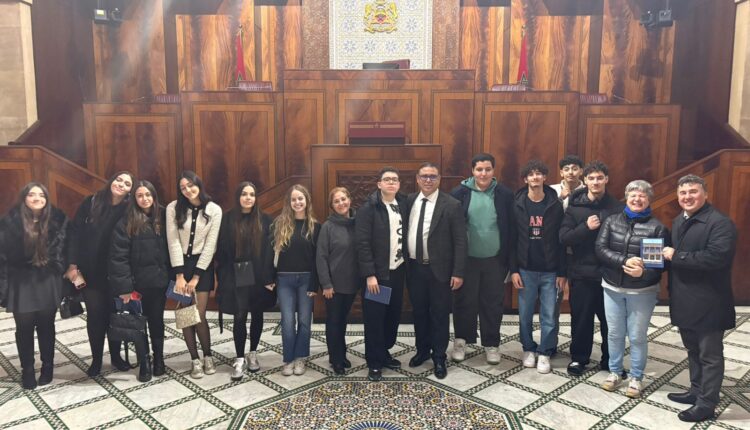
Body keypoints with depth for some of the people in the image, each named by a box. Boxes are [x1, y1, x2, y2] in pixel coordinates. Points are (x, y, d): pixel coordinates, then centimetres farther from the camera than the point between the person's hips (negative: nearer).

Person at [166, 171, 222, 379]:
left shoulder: (214, 210, -6)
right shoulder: (173, 208, -5)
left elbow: (210, 245, -7)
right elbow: (173, 242, -8)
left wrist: (196, 276, -10)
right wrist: (179, 275, -13)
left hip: (203, 264, -1)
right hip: (180, 264, 1)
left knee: (199, 315, -4)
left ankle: (208, 356, 17)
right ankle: (195, 360, 15)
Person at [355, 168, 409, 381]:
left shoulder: (403, 204, 5)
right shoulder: (368, 208, -11)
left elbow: (405, 236, 9)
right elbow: (363, 243, -14)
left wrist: (407, 265, 2)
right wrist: (369, 274, -17)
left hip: (398, 271, 5)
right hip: (378, 274, -5)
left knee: (393, 315, 14)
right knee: (374, 318, 3)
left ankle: (384, 352, 33)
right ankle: (374, 362, 17)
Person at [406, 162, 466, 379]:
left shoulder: (451, 205, -9)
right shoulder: (409, 201, 3)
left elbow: (460, 241, -9)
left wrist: (458, 272, -13)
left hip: (438, 269, -4)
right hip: (414, 267, 4)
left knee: (439, 314, 7)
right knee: (419, 312, 16)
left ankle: (439, 357, 23)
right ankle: (422, 350, 35)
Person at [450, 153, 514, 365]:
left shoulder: (504, 195, -3)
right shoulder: (459, 193, -6)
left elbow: (511, 230, 1)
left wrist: (509, 259, -1)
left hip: (495, 260, 1)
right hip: (467, 259, -1)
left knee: (493, 304, 11)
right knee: (464, 302, 10)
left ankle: (491, 344, 27)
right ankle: (461, 341, 28)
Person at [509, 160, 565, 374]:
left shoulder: (555, 205, -1)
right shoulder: (517, 205, -1)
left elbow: (561, 240, -1)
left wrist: (562, 272, -3)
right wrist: (513, 269, -5)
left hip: (550, 271, 0)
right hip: (526, 270, 1)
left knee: (549, 315, 4)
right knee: (525, 314, 9)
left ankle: (545, 353, 19)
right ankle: (528, 349, 27)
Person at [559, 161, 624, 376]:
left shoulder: (617, 207, -1)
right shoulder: (575, 206, 0)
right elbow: (563, 238, -6)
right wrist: (586, 227, -18)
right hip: (582, 272, 0)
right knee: (581, 319, 9)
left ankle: (610, 360, 29)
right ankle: (578, 358, 26)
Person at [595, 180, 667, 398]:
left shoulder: (657, 227, -5)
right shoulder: (611, 221, 1)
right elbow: (600, 249, -8)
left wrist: (644, 273, -26)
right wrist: (624, 261, -22)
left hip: (642, 291, -2)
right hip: (612, 288, 2)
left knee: (637, 336, 8)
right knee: (614, 333, 13)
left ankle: (636, 378, 25)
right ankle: (614, 372, 30)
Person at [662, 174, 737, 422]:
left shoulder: (720, 223, -16)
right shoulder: (678, 222, 12)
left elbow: (716, 257, -29)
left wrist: (676, 256, -21)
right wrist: (671, 291, 6)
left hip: (707, 303, -8)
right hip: (683, 300, 8)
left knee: (710, 355, 6)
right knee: (693, 350, 21)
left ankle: (707, 403, 16)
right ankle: (697, 391, 36)